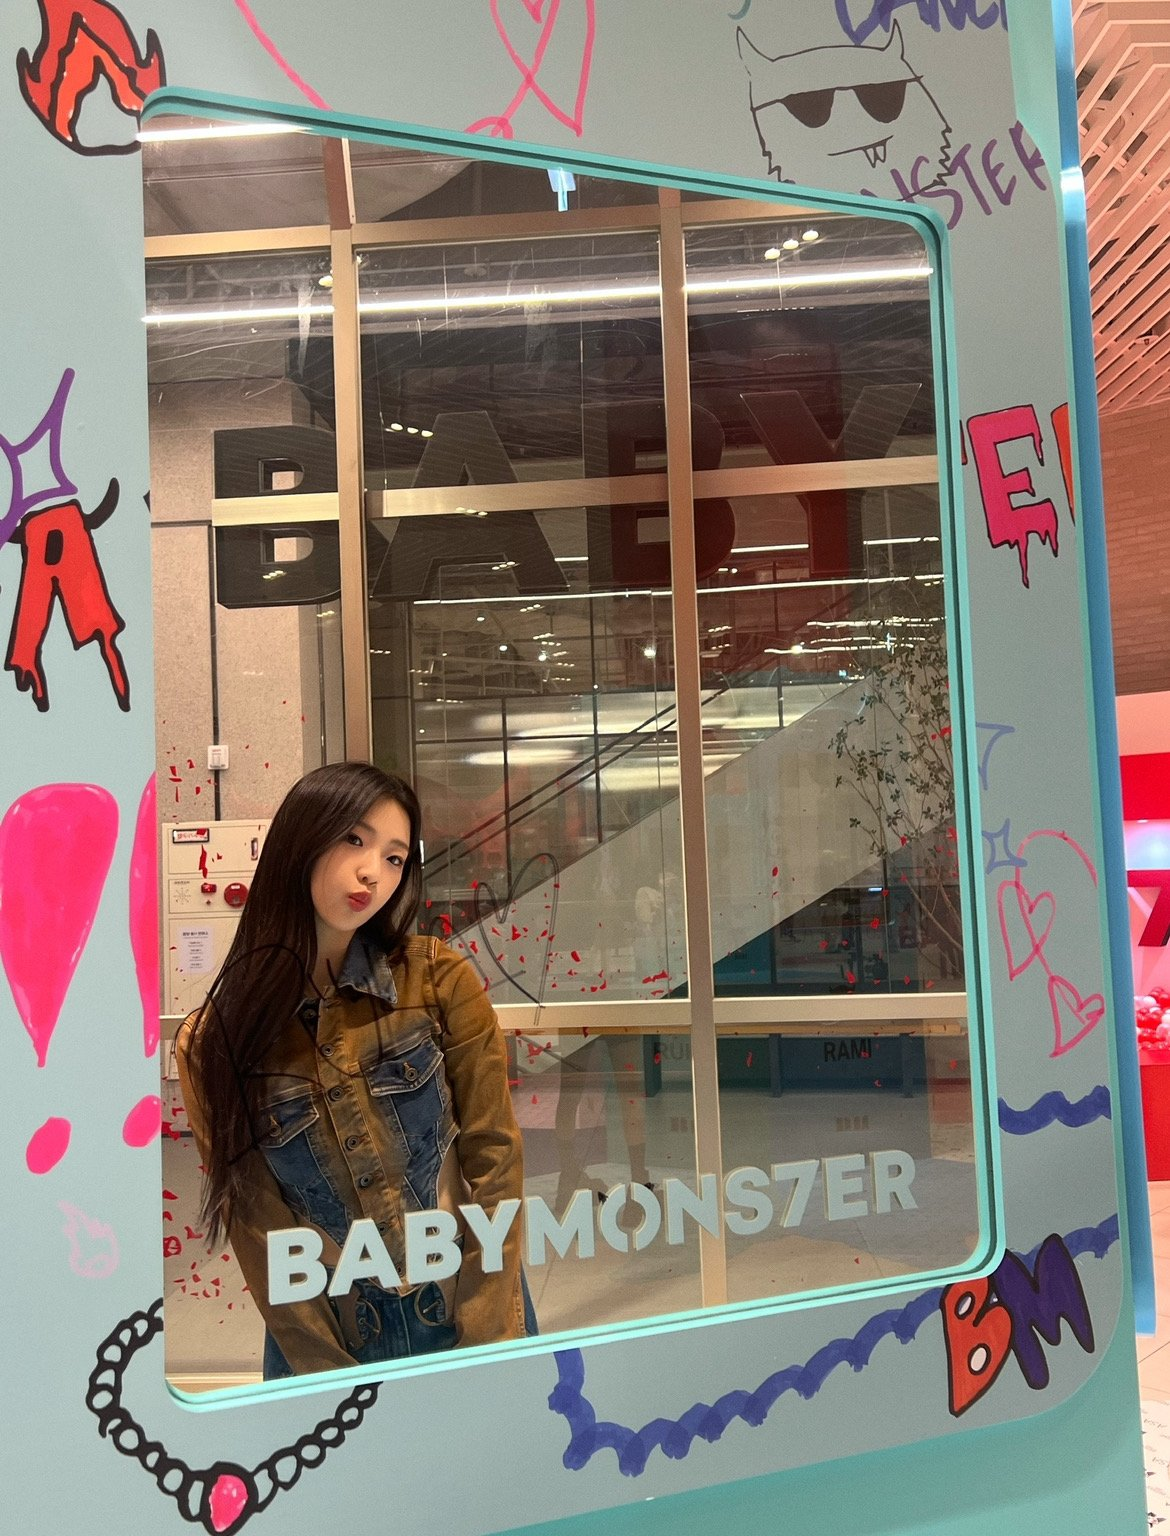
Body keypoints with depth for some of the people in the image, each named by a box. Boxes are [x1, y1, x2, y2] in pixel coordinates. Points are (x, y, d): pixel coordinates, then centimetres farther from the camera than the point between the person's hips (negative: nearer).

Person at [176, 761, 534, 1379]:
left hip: (471, 1318, 1)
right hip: (325, 1344, 0)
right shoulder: (212, 1043, -11)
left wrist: (485, 1340, -13)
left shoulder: (440, 980, -13)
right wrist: (328, 1377, -10)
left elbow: (493, 1154, -10)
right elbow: (258, 1229, -7)